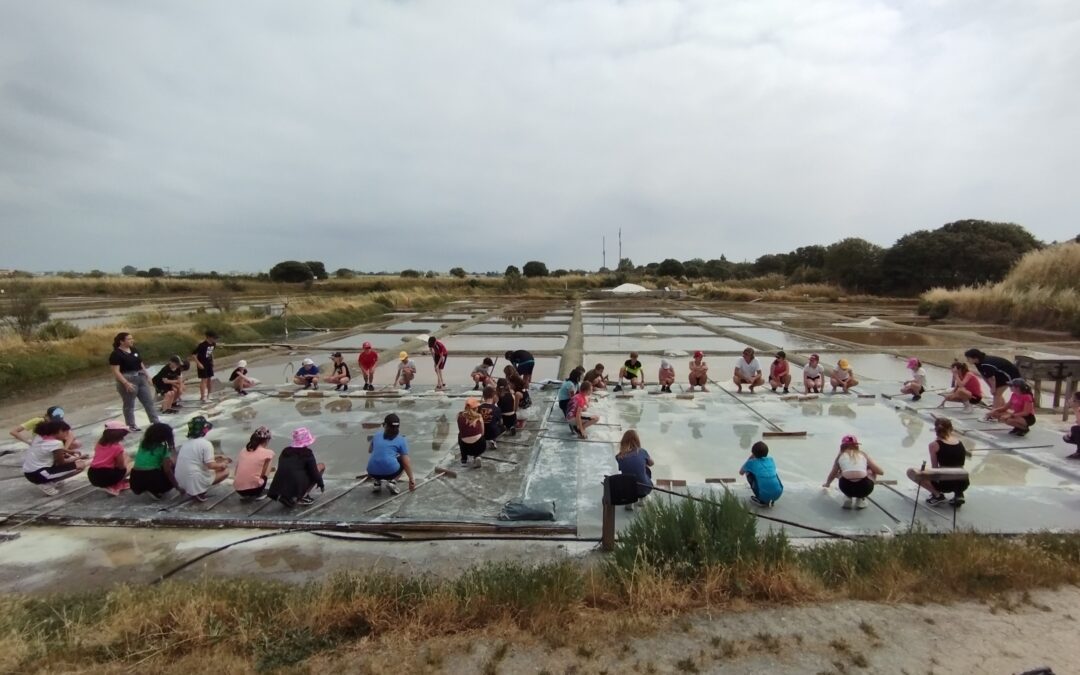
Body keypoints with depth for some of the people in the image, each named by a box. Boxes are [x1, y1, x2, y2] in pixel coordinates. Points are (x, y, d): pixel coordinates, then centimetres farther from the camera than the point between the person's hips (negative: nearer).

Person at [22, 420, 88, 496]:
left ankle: (52, 480, 12)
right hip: (37, 475, -9)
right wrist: (78, 458, 7)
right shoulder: (56, 443, -21)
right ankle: (47, 484, -5)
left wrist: (71, 452, 14)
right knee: (81, 465, -13)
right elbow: (61, 463, -7)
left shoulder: (40, 437, 3)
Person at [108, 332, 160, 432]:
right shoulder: (116, 354, -13)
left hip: (141, 378, 7)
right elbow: (116, 372, -16)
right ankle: (131, 426, 16)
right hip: (128, 381, -7)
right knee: (129, 405, 5)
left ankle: (155, 422, 13)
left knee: (149, 401, 7)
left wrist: (147, 376, 13)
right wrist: (126, 383, -23)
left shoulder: (134, 350, 9)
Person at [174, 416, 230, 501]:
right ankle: (199, 491, -3)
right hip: (195, 481, -8)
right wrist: (222, 465, 3)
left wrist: (215, 458, 23)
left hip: (181, 482, 8)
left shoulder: (186, 443, 12)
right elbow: (211, 465, -16)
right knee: (225, 471, 11)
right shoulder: (206, 444, -13)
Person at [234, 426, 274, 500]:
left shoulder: (244, 450, 12)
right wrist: (270, 469, 20)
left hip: (238, 489, 5)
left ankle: (247, 495, 17)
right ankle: (257, 495, 12)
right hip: (252, 488, -5)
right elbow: (264, 474, -1)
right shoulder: (268, 453, -4)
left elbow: (236, 472, 13)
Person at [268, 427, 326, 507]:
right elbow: (314, 471, 0)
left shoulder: (285, 451, 16)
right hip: (297, 487, -6)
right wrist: (321, 484, 17)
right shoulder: (307, 453, -1)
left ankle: (288, 498, 12)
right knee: (321, 466, 11)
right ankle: (303, 496, 3)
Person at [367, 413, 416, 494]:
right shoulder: (401, 440, 8)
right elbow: (406, 463, 6)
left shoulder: (376, 436, 18)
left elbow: (370, 450, 37)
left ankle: (377, 482, 15)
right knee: (402, 461, 28)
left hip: (373, 473, 4)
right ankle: (392, 481, 7)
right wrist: (411, 480, 16)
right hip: (390, 472, -4)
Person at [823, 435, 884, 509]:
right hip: (864, 488, -1)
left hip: (846, 487, 1)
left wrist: (827, 484, 58)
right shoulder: (863, 455, 23)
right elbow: (881, 472, 27)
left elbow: (833, 474, 37)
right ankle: (861, 499, 20)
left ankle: (848, 497, 18)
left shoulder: (840, 456, 23)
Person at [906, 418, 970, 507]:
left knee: (911, 472, 9)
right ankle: (959, 494, 13)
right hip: (963, 484, 6)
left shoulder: (934, 444, -4)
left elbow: (935, 469, 1)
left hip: (945, 484, -5)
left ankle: (937, 495, -2)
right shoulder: (960, 442, 9)